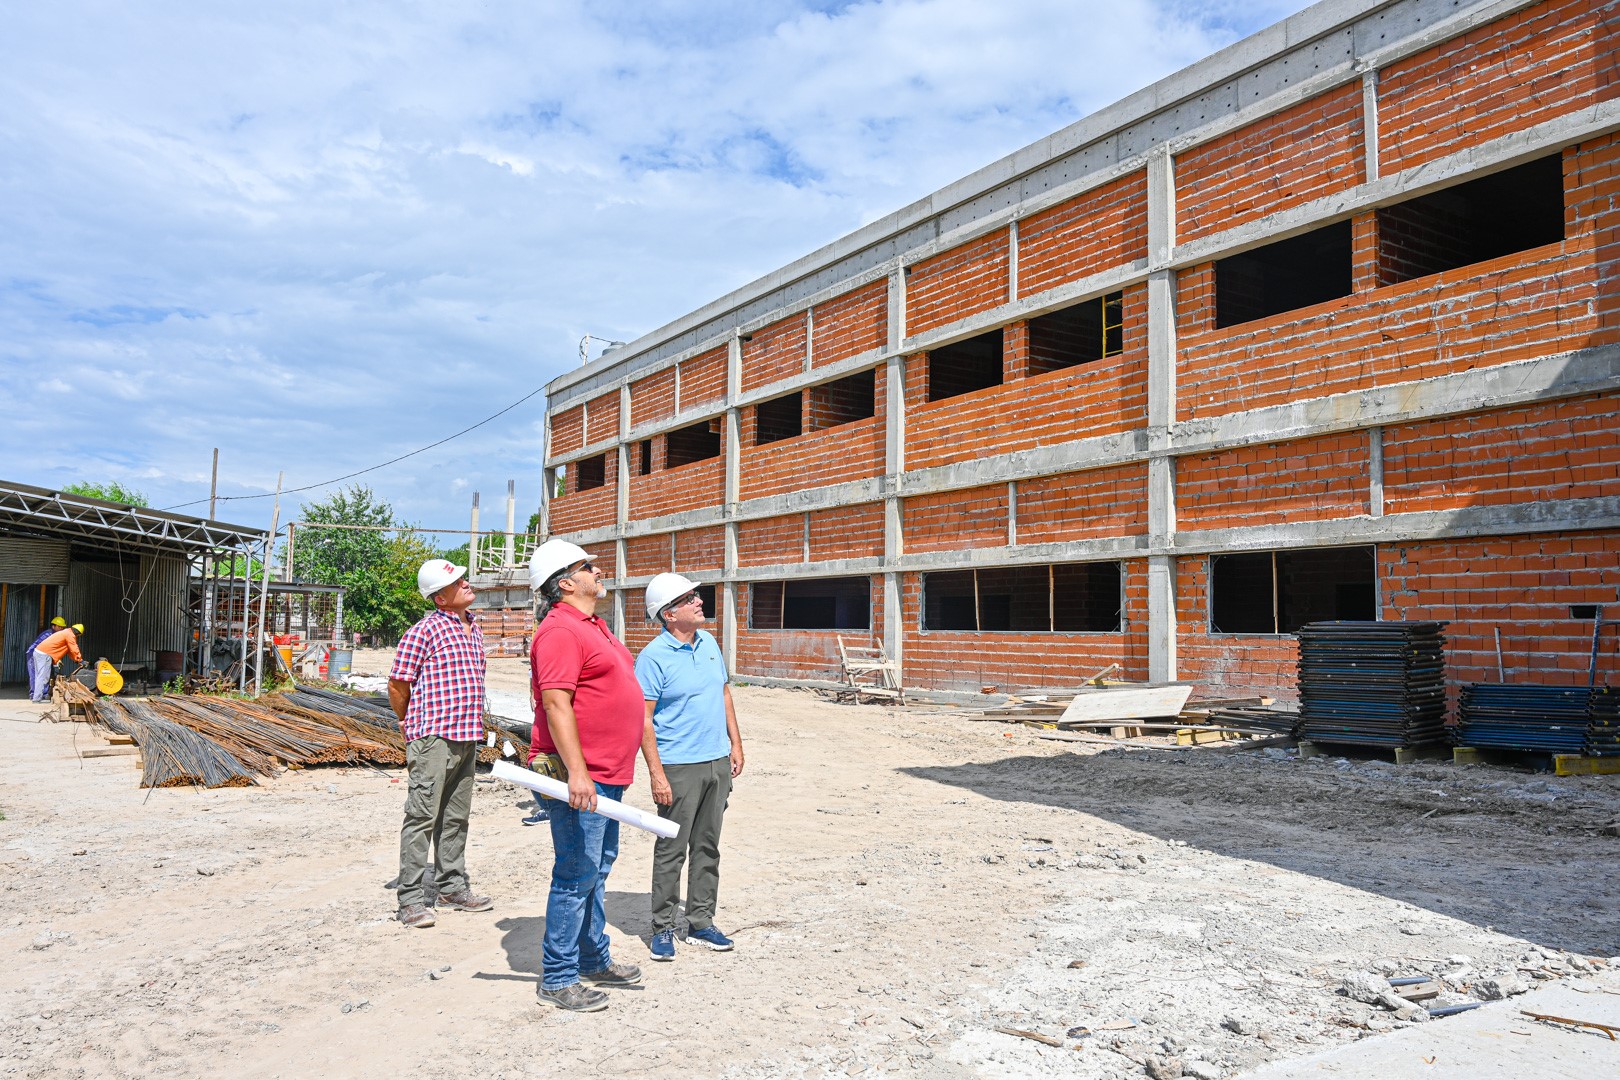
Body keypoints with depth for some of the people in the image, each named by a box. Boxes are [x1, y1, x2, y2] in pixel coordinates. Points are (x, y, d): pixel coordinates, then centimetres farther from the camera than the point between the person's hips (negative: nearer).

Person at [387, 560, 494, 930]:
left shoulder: (474, 629, 14)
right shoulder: (425, 630, -10)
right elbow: (397, 685, -6)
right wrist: (414, 726, 5)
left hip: (467, 738, 7)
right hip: (434, 738, -7)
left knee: (456, 817, 15)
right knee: (422, 817, -3)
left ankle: (452, 888, 25)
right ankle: (411, 899, 3)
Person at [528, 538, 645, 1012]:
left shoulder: (592, 627, 17)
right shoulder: (560, 631, -16)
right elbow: (556, 704, -24)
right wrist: (576, 772, -29)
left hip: (605, 776, 11)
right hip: (580, 777, -11)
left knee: (598, 869, 19)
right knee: (576, 876, -4)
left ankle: (595, 959, 33)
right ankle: (558, 980, 7)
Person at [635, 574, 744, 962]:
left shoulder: (709, 641, 9)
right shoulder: (653, 657, -13)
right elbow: (644, 719, -14)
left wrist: (735, 744, 13)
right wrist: (656, 773, -18)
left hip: (718, 762, 7)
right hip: (679, 767, -7)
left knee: (707, 847, 13)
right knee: (671, 850, 1)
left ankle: (701, 922, 24)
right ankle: (663, 928, 14)